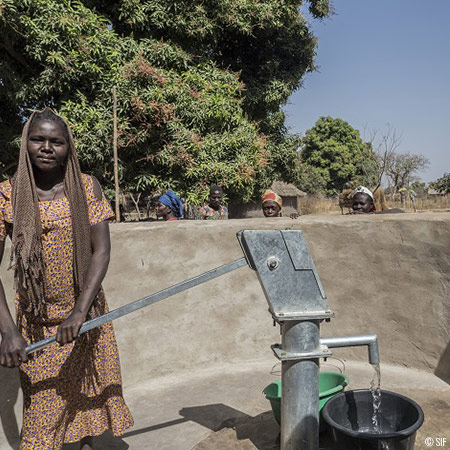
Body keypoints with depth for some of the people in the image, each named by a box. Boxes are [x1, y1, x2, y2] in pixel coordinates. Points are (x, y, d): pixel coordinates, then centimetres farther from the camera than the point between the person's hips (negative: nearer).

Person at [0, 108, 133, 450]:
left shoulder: (87, 188, -5)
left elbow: (101, 252, -11)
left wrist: (80, 311, -20)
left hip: (85, 313, 1)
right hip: (36, 321, -1)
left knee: (89, 387, 15)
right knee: (43, 403, 7)